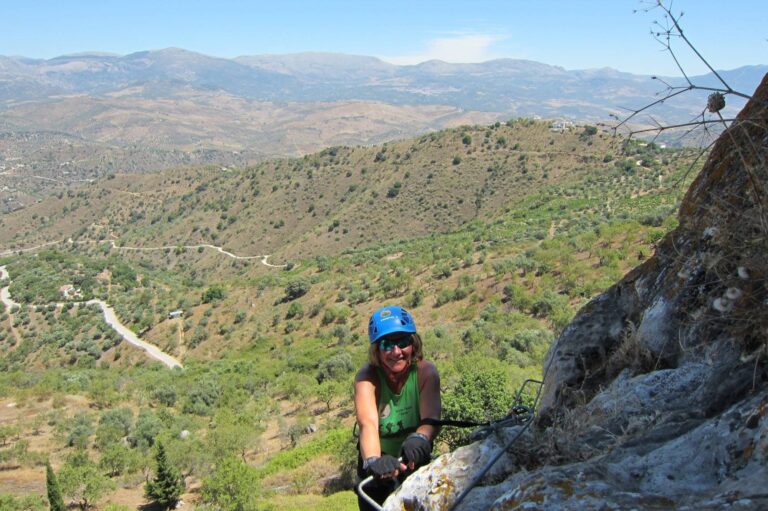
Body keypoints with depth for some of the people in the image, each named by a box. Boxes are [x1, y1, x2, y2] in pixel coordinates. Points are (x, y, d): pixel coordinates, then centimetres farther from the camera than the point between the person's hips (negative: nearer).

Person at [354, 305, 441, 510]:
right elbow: (368, 423, -40)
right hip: (380, 461, -1)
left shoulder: (425, 371, -21)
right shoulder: (367, 377, -25)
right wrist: (373, 460, -59)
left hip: (416, 461, 1)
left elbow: (431, 420, -33)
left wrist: (420, 439, -56)